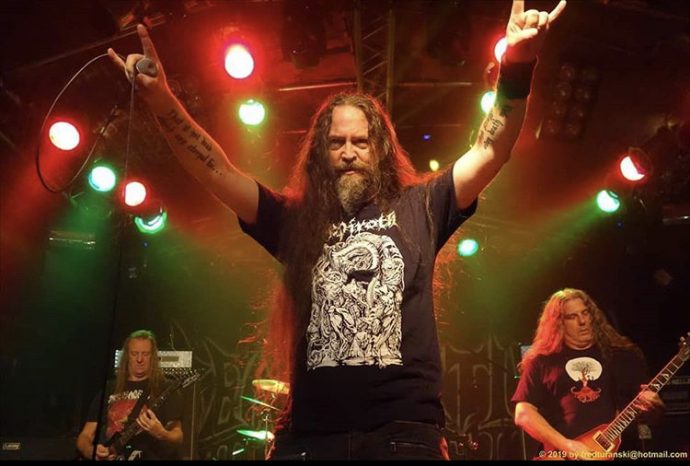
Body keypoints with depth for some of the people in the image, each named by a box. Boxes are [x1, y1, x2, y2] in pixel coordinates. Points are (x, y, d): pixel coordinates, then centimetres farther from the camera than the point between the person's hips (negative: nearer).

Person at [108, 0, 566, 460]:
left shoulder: (417, 207, 10)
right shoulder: (295, 220, 12)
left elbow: (489, 152, 3)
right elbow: (218, 171, 7)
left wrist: (515, 71, -12)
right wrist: (162, 100, -5)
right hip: (311, 433, 2)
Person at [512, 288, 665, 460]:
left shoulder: (622, 354, 14)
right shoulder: (541, 361, 7)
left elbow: (655, 410, 16)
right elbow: (523, 414, 0)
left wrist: (652, 406, -6)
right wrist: (565, 445, -9)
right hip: (562, 455, -3)